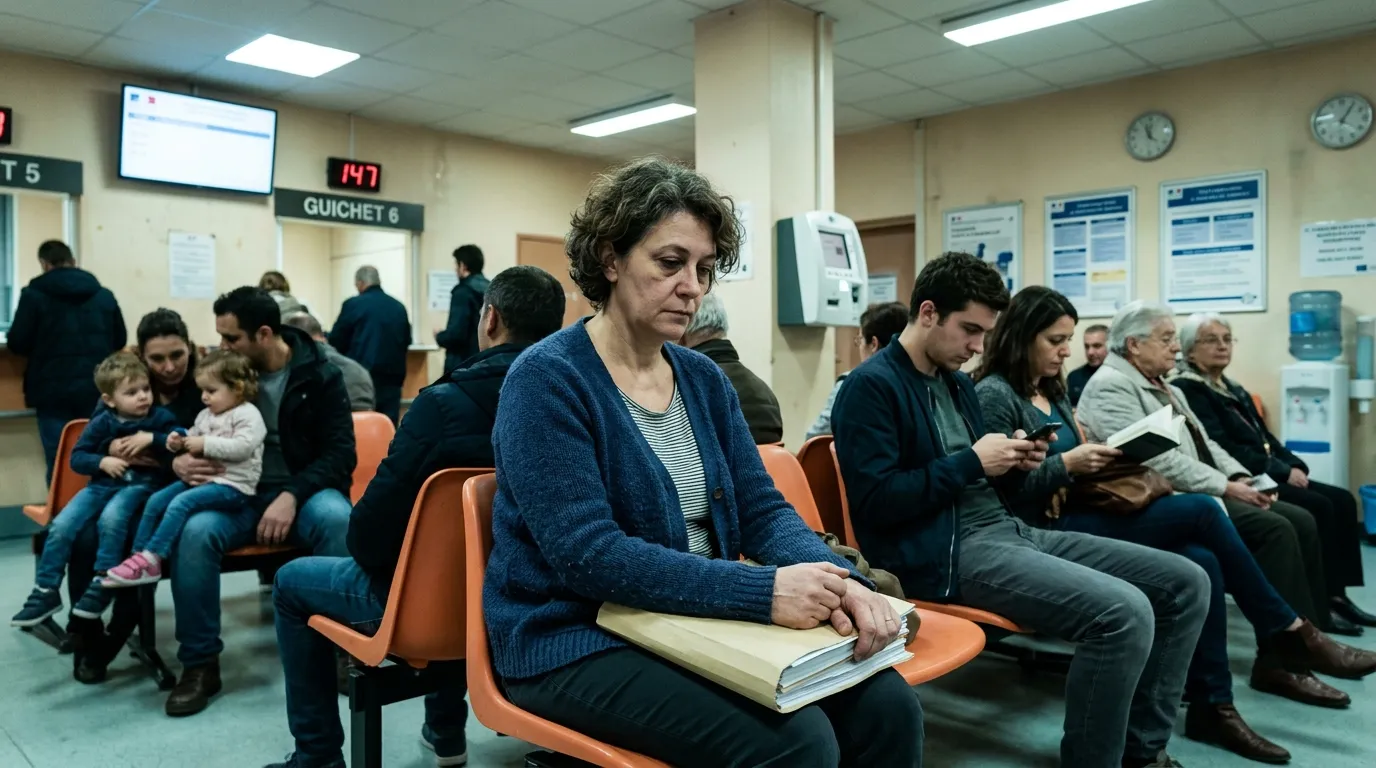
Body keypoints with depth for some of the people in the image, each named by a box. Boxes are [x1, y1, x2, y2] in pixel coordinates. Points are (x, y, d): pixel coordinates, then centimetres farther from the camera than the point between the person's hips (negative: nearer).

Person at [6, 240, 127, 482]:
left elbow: (17, 343, -2)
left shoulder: (34, 294, -3)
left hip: (53, 391, -3)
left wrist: (44, 349, 19)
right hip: (96, 390, 3)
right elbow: (120, 340, 14)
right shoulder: (104, 295, 7)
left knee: (59, 461, 1)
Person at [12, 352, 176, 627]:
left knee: (111, 518, -33)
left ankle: (101, 585, -18)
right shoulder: (101, 423, 5)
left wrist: (153, 438, -18)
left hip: (140, 484, -4)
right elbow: (76, 458, 7)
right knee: (61, 525, -13)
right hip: (102, 484, 4)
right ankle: (46, 591, 2)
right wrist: (102, 461, -12)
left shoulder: (160, 417, 1)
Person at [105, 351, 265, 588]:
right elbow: (194, 439, 27)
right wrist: (178, 442, 4)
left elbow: (243, 447, -23)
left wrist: (206, 443, -20)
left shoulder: (248, 414, -10)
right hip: (202, 477, 10)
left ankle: (150, 560, -20)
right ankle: (139, 555, 2)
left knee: (181, 503, -25)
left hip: (233, 486, -9)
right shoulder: (205, 415, 17)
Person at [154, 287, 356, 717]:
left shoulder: (319, 374, -4)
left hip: (303, 491, -3)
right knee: (196, 531, -29)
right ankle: (200, 664, -13)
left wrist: (292, 496, -24)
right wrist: (181, 460, -12)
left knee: (337, 519, -36)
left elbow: (340, 453, -9)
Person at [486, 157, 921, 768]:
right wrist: (764, 591, -28)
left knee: (886, 706, -11)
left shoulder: (705, 380, 8)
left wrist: (836, 580, -19)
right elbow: (587, 554, -22)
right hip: (579, 641, -6)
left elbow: (762, 508, 3)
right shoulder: (546, 379, -14)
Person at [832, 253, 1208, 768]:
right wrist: (972, 463, -14)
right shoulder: (870, 386, -10)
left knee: (1185, 582, 6)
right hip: (946, 552, -10)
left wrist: (1011, 462, 3)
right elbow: (876, 500, -19)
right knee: (1125, 612, -28)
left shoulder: (956, 381, 19)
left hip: (1008, 529, 10)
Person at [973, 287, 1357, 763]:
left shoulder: (1052, 390, 17)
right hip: (1042, 535, -9)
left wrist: (1091, 464, 1)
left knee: (1200, 563, -14)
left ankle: (1212, 707, -5)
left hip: (1074, 519, 9)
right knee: (1202, 511, -15)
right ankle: (1284, 635, 1)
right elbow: (1001, 490, -17)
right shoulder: (993, 395, -11)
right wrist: (1067, 465, -21)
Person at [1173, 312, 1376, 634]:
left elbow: (1266, 438, 19)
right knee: (1319, 507, -21)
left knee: (1342, 500, -4)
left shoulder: (1235, 390, 21)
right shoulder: (1188, 389, -10)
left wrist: (1295, 466, 0)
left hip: (1266, 475, 10)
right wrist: (1282, 472, -15)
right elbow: (1222, 449, -17)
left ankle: (1336, 593, -2)